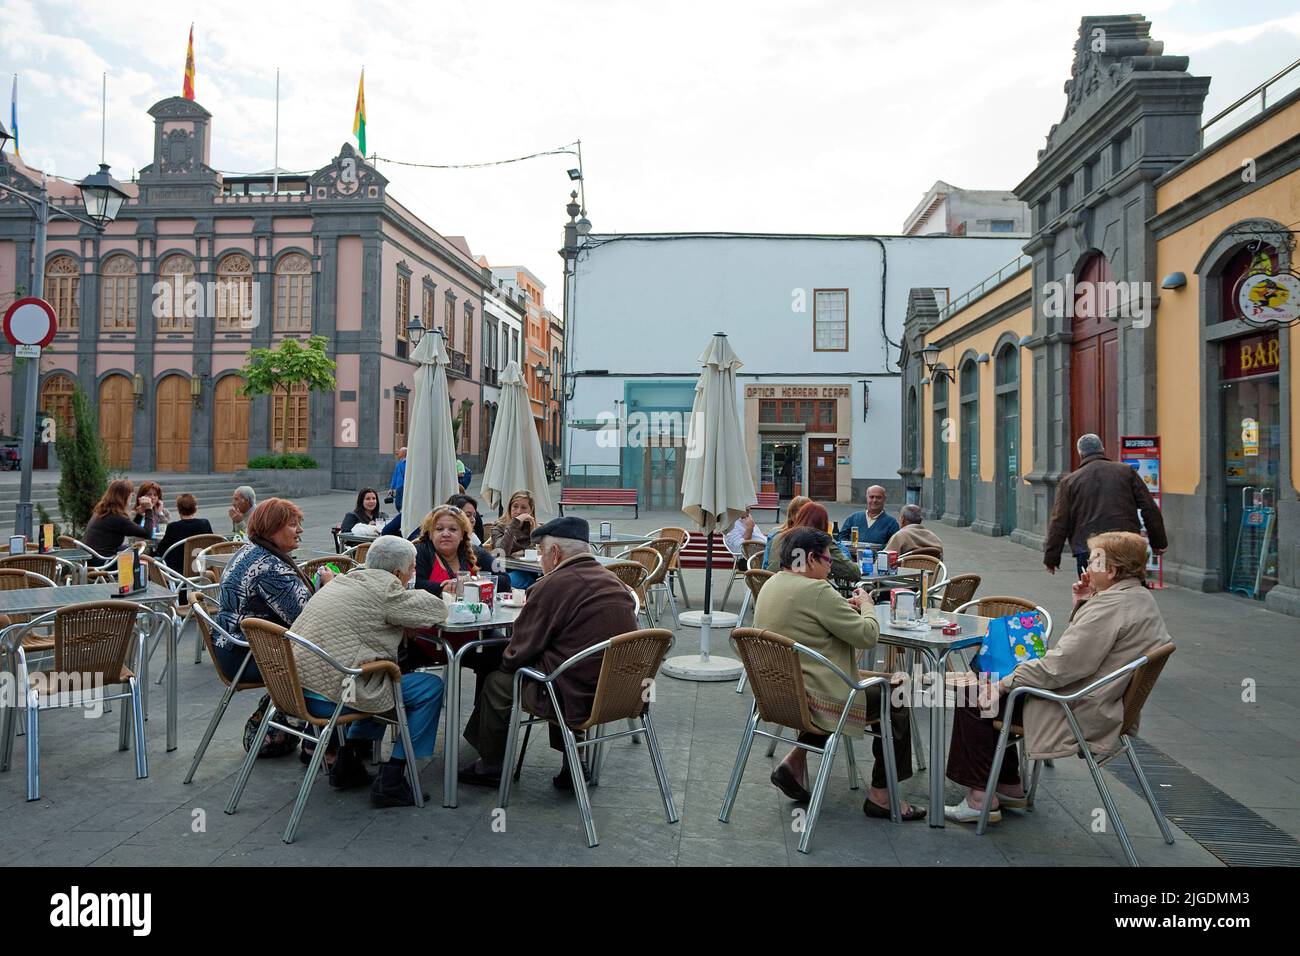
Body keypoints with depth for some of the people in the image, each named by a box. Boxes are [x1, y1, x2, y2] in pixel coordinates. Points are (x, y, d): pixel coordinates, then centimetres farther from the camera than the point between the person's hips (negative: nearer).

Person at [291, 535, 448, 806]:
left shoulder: (347, 579, 16)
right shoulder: (383, 589, -12)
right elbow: (438, 610, -5)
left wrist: (409, 595, 14)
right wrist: (417, 595, 14)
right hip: (328, 698, -10)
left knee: (386, 675, 31)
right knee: (431, 687, 0)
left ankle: (347, 764, 29)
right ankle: (390, 783, 4)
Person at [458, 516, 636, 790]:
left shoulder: (553, 585, -15)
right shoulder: (614, 582, 8)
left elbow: (518, 654, -8)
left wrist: (507, 661, 14)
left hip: (577, 698, -7)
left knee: (497, 683, 12)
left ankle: (490, 768, 32)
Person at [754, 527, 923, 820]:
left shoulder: (770, 585, 7)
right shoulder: (816, 591, -21)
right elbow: (867, 635, -17)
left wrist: (844, 607, 13)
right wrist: (866, 606, 2)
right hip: (817, 700, -9)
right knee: (896, 703, 9)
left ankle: (794, 760, 20)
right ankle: (880, 794, 16)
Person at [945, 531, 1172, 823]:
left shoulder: (1109, 607, -24)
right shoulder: (1142, 599, 9)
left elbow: (1060, 667, -26)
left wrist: (1005, 683, -17)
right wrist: (1082, 606, 6)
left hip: (1075, 716, -11)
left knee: (974, 701, -5)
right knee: (993, 688, 20)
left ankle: (982, 799, 3)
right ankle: (1010, 787, 25)